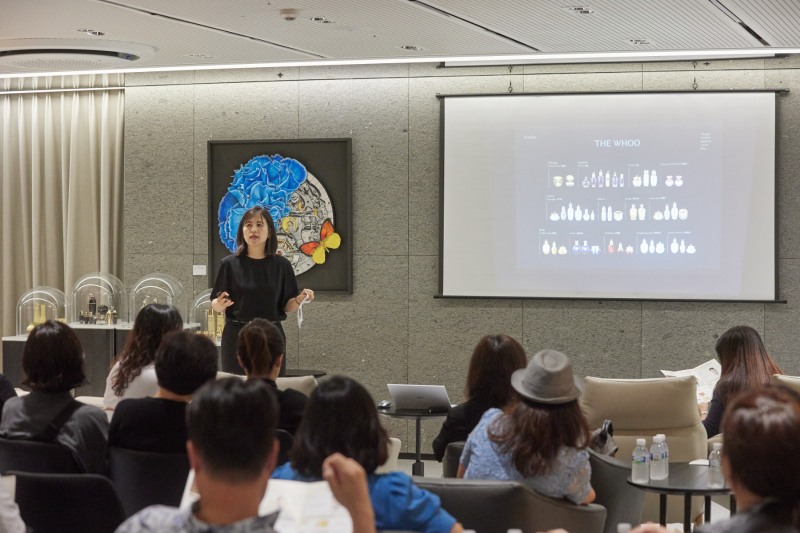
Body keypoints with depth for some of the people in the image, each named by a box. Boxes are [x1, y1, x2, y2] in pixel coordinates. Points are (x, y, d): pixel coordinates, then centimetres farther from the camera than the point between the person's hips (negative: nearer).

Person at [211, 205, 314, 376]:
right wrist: (220, 303, -19)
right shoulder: (230, 264, 1)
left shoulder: (281, 265, 3)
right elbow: (215, 304, 3)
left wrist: (299, 299, -15)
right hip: (237, 336, -1)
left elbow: (287, 306, 5)